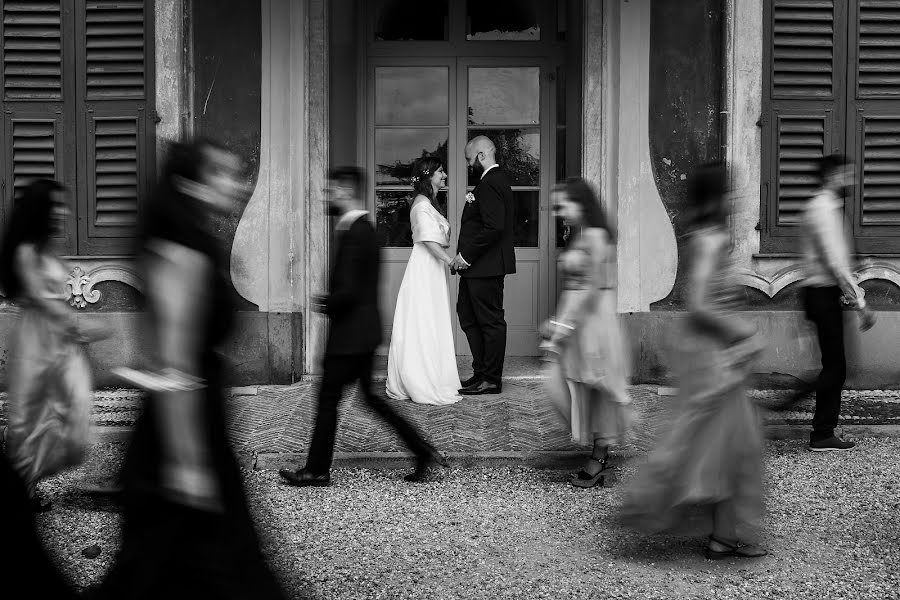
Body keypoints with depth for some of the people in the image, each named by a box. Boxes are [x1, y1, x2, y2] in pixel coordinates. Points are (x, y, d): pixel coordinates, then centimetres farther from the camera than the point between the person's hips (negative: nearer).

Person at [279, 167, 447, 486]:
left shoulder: (353, 234, -20)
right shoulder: (366, 229, 12)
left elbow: (347, 291, -25)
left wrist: (322, 303, -8)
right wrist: (329, 301, 11)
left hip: (350, 333, -10)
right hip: (364, 330, 10)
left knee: (328, 399, 2)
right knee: (370, 395, 15)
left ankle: (317, 471, 13)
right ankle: (423, 451, 14)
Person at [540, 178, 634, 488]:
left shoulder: (595, 236, -14)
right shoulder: (577, 236, 13)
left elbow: (592, 288, -18)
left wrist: (565, 325, -19)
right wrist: (556, 322, 12)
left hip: (592, 320, -9)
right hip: (572, 322, 9)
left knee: (596, 390, 3)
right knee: (560, 387, 5)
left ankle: (598, 460, 16)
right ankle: (600, 450, 18)